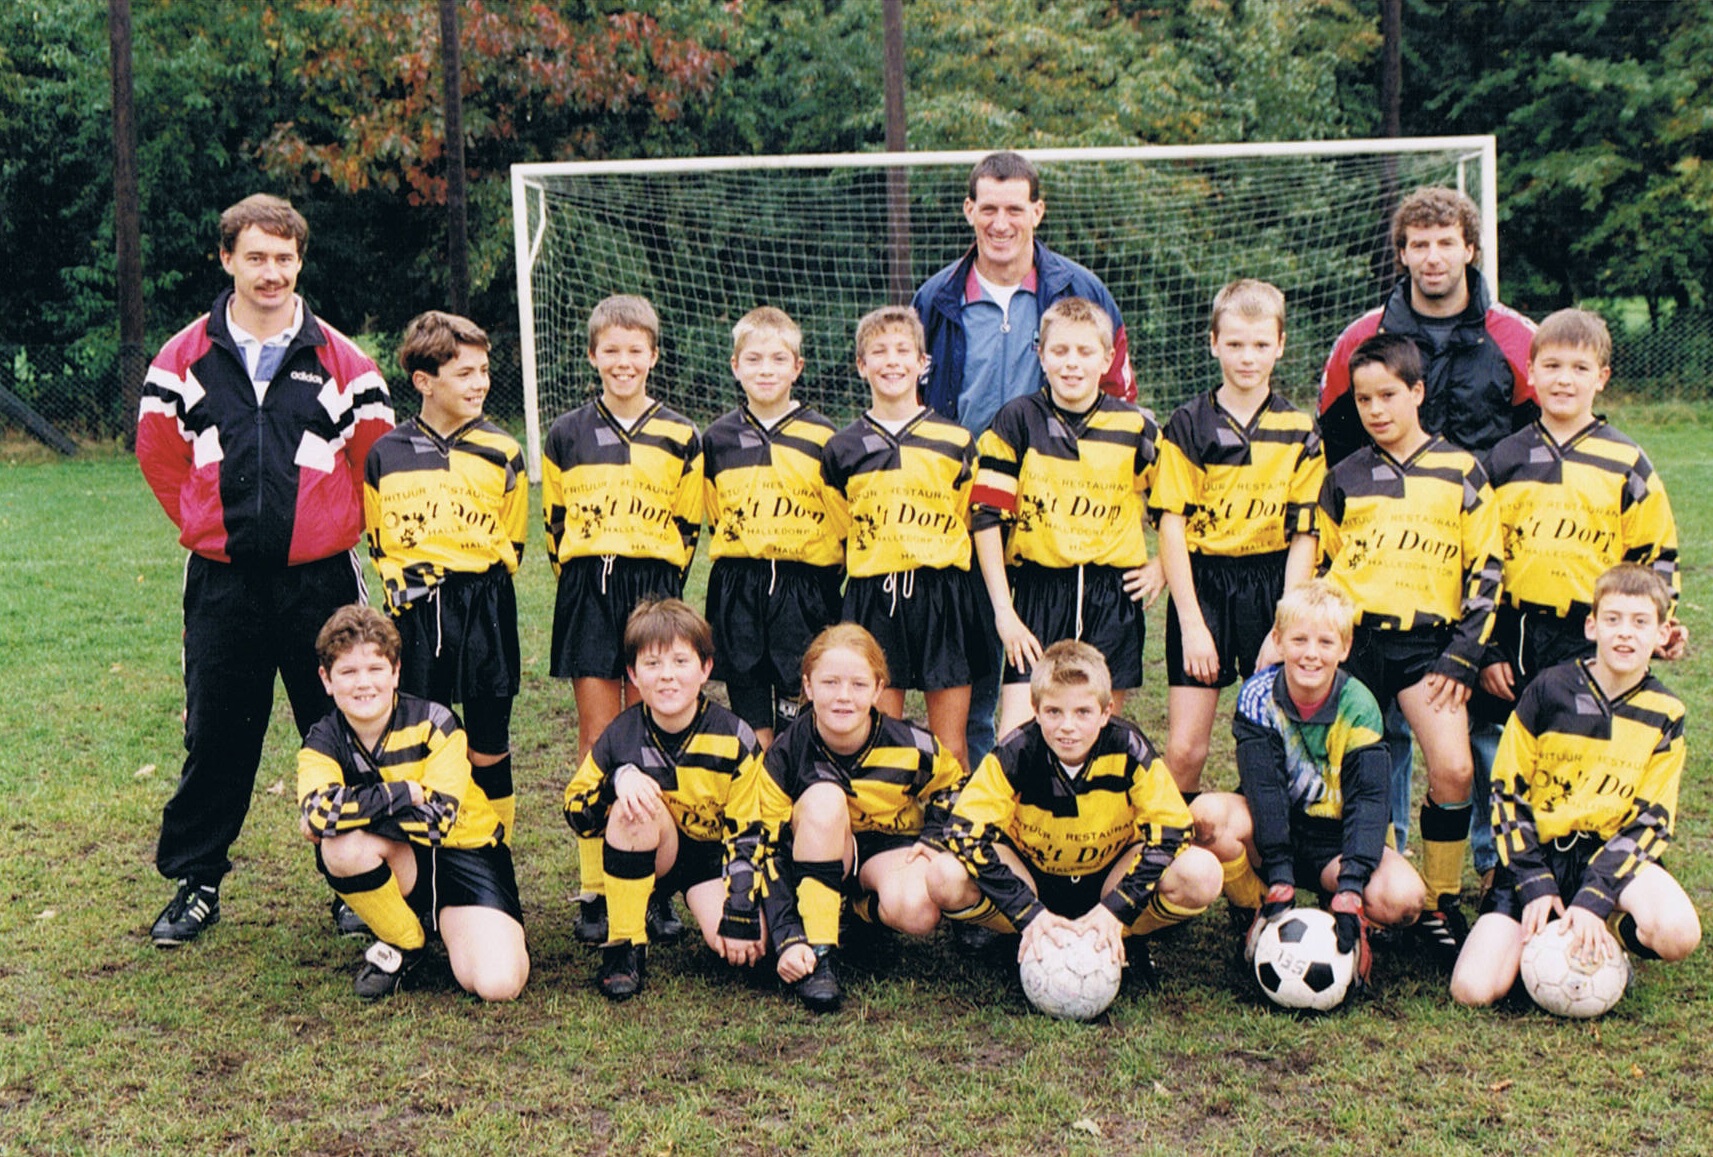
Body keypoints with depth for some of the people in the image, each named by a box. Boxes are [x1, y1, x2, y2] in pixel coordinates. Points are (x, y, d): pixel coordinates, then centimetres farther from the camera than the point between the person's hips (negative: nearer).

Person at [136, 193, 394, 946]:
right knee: (215, 738, 8)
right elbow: (158, 452, 11)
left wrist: (337, 525, 7)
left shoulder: (340, 360, 0)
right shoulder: (185, 356, 2)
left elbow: (377, 455, 9)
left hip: (319, 580, 0)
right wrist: (205, 523, 9)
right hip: (222, 585, 1)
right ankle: (195, 884, 21)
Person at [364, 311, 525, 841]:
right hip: (414, 612, 1)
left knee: (487, 742, 7)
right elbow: (378, 539, 11)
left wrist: (474, 580, -7)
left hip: (485, 609, 0)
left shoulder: (502, 452, 2)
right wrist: (401, 580, -5)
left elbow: (511, 544, 7)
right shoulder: (386, 454, 4)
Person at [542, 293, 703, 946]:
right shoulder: (566, 436, 8)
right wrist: (582, 581, 4)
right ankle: (595, 891, 5)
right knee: (597, 742, 0)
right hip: (586, 593, 1)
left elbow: (687, 528, 9)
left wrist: (660, 591, 2)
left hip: (654, 592, 0)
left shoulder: (680, 438, 6)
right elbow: (554, 524, 12)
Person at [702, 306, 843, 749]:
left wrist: (828, 579, -2)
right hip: (737, 591, 2)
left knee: (798, 714, 1)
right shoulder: (717, 438, 7)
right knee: (751, 718, 6)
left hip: (804, 590, -2)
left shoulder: (822, 436, 1)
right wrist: (735, 557, 8)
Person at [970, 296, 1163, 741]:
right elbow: (988, 517, -3)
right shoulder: (1017, 421, -1)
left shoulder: (1136, 429, 3)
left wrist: (1162, 565, 6)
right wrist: (1003, 610, -8)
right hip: (1036, 592, -1)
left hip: (1114, 599, 2)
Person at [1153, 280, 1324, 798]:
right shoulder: (1188, 424, 1)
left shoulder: (1300, 433, 4)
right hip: (1202, 584, -1)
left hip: (1272, 586, 1)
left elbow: (1304, 536, 2)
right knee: (1184, 748, -6)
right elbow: (1172, 524, -3)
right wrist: (1192, 622, -10)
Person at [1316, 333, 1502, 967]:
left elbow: (1485, 570, 3)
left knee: (1453, 769, -15)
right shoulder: (1345, 477, 9)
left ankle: (1440, 909, 2)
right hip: (1352, 636, 2)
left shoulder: (1460, 472, 4)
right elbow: (1318, 564, 17)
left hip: (1426, 641, -2)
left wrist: (1463, 656, -4)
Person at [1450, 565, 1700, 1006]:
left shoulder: (1665, 715, 0)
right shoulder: (1550, 689, -3)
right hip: (1538, 853, -1)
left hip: (1611, 852, 1)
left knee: (1678, 932, -33)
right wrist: (1533, 884, -11)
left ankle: (1607, 933, 3)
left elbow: (1650, 819, -4)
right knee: (1473, 990, -19)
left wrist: (1594, 899, -18)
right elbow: (1507, 791, 0)